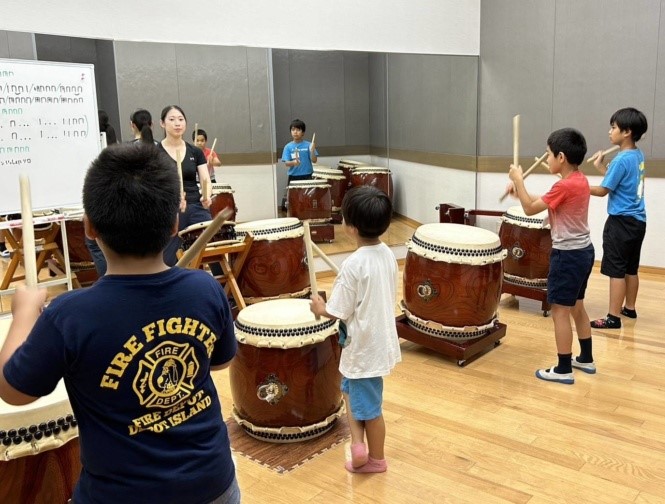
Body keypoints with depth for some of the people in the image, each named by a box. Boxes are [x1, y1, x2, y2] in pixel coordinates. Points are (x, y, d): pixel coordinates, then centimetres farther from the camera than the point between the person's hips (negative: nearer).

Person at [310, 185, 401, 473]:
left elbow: (339, 312, -20)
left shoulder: (353, 265, -26)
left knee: (368, 404, 10)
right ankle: (359, 444, 26)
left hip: (363, 346, -8)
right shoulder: (388, 255, -2)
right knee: (350, 388, 25)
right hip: (382, 339, 8)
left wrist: (320, 309, -1)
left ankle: (376, 459, 25)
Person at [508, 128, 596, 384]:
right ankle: (586, 359, 31)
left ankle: (563, 370, 5)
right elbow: (543, 202, 17)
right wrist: (521, 190, 10)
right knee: (576, 307, 20)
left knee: (560, 311, -2)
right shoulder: (580, 180, 7)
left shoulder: (564, 186, -22)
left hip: (568, 255, -10)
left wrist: (518, 180, -6)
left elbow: (530, 209, -15)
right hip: (583, 251, 10)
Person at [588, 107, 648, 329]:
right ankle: (629, 308, 30)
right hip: (637, 221, 9)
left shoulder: (621, 160, -18)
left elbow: (603, 191, -13)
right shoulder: (638, 156, 8)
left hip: (621, 222, -9)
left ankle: (613, 318, -1)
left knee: (616, 271, -4)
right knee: (631, 269, 18)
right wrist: (601, 167, 12)